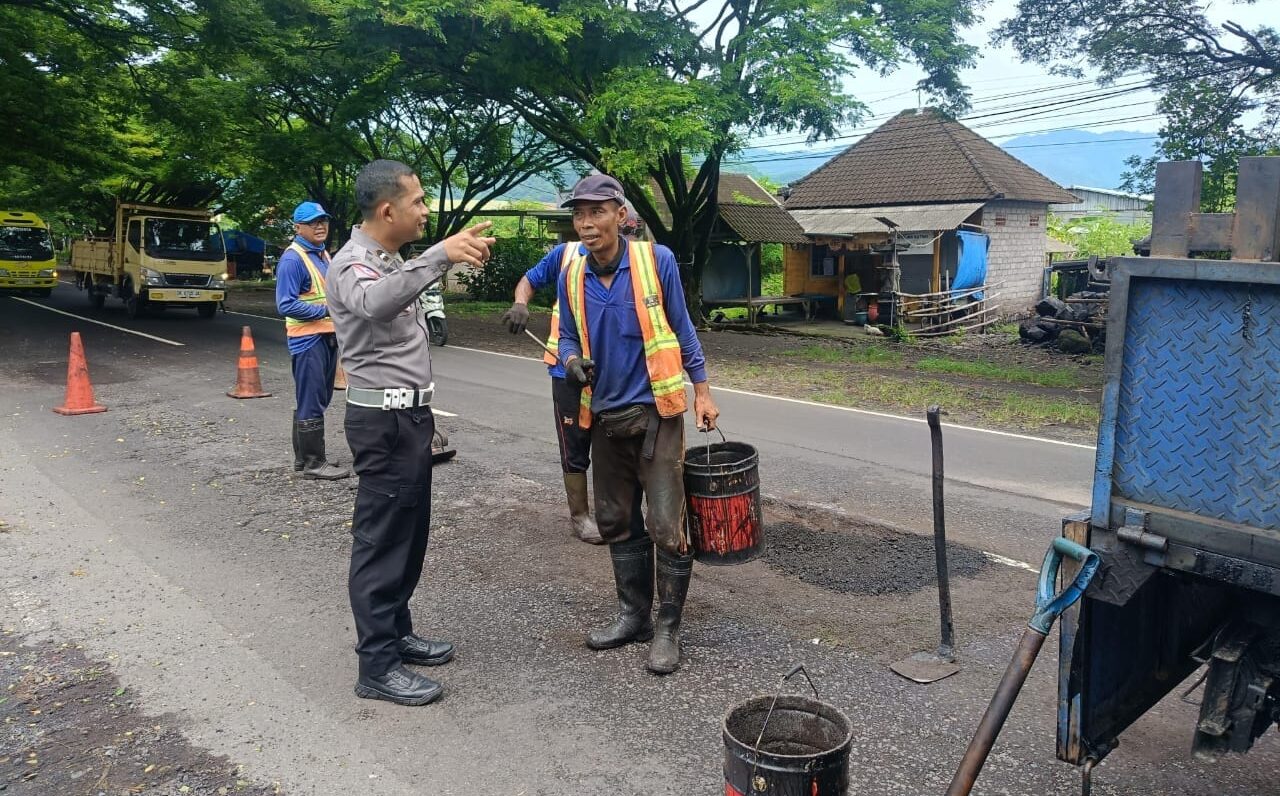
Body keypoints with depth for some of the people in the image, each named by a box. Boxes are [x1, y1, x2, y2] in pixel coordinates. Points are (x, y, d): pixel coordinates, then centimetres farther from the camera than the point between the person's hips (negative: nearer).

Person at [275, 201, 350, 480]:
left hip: (328, 336, 9)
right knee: (311, 403, -4)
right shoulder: (293, 259, -14)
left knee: (317, 401, 16)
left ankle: (303, 456, 26)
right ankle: (313, 462, 2)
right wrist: (326, 310, -21)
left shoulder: (324, 255, 14)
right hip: (308, 339, -9)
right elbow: (286, 305, -20)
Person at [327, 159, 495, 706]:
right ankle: (378, 666, 5)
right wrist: (441, 255, -50)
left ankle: (395, 632, 30)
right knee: (382, 539, -4)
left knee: (408, 532, 16)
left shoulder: (391, 262, 15)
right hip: (384, 420, -10)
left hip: (407, 415, 10)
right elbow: (374, 304, -42)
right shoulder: (352, 264, -15)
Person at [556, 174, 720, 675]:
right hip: (606, 416, 5)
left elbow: (682, 330, -1)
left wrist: (702, 391, 0)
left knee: (666, 527, -5)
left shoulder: (656, 261, -10)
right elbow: (568, 337, 11)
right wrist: (572, 362, -12)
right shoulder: (572, 276, 1)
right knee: (616, 522, 14)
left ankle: (667, 628, 11)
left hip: (655, 412, -5)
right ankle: (634, 615, 30)